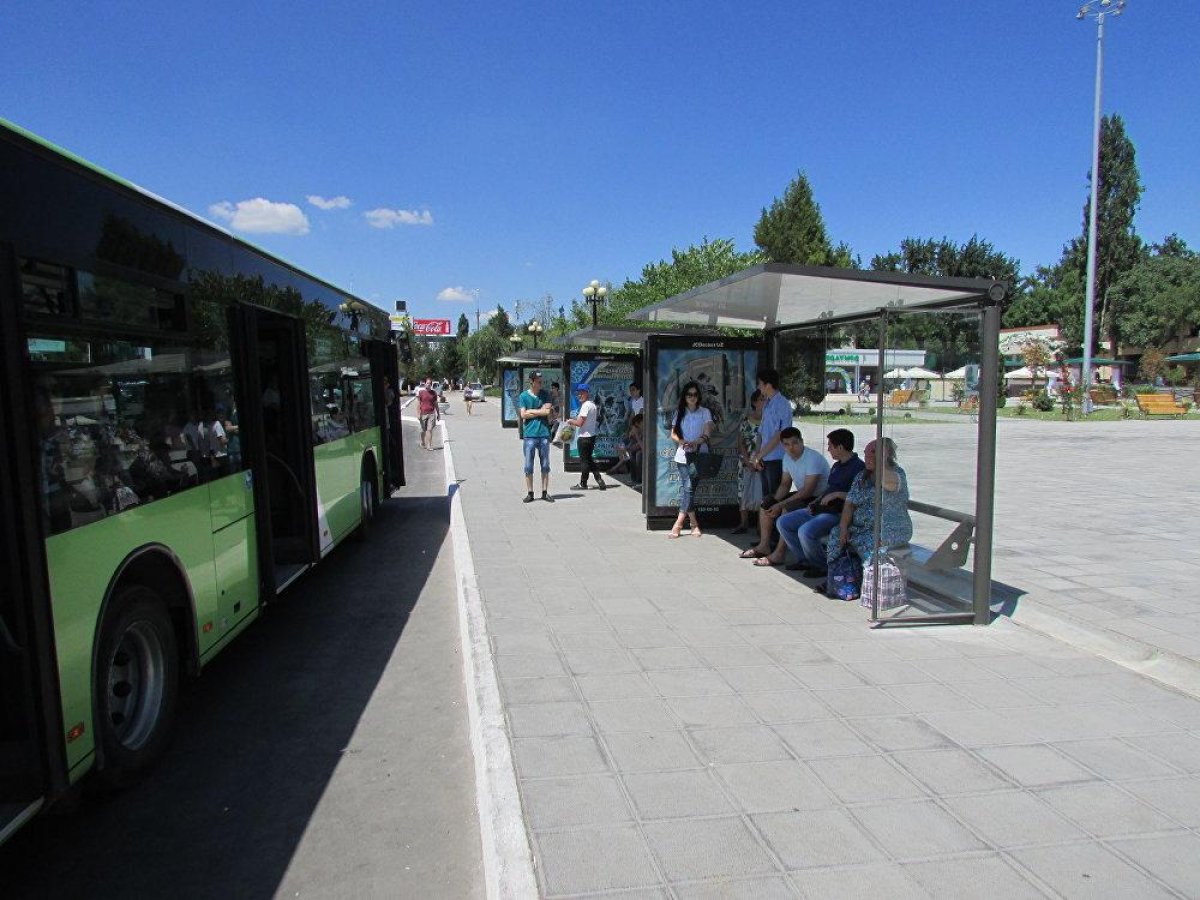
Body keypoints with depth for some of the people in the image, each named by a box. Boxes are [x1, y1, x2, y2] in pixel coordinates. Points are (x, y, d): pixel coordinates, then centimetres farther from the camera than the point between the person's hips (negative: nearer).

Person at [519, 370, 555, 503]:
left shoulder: (545, 395, 10)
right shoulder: (523, 396, 3)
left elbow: (548, 411, -2)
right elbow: (523, 414, -7)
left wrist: (531, 411, -9)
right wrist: (541, 412, -6)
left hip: (544, 434, 2)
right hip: (529, 435, -2)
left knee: (545, 466, 5)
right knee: (529, 466, 0)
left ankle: (545, 492, 13)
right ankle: (530, 493, 9)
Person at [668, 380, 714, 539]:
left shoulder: (705, 412, 5)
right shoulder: (679, 412, 12)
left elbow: (707, 434, -6)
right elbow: (673, 434, 8)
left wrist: (695, 442, -25)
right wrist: (682, 442, -14)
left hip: (699, 455, -2)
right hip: (682, 455, 2)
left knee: (689, 488, -11)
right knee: (686, 488, -5)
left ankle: (678, 524, -6)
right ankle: (694, 524, 3)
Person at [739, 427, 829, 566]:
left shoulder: (813, 458, -24)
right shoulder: (787, 457, 2)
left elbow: (808, 490, -29)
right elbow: (785, 484, 9)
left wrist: (780, 505, -28)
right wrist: (774, 502, -10)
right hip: (801, 495, 9)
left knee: (788, 508, -32)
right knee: (766, 502, 3)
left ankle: (779, 554, -26)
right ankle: (764, 546, 6)